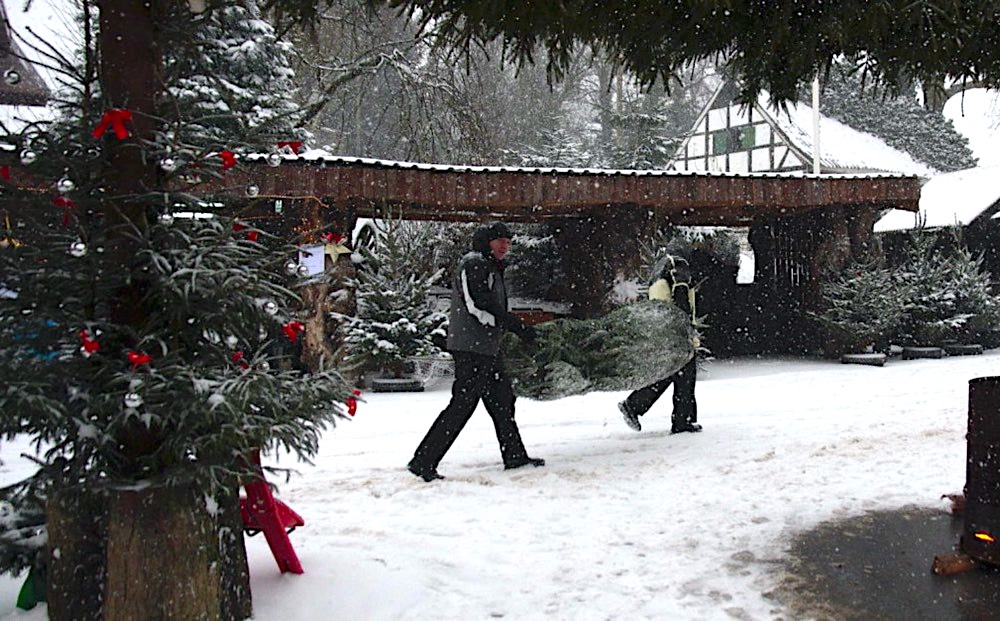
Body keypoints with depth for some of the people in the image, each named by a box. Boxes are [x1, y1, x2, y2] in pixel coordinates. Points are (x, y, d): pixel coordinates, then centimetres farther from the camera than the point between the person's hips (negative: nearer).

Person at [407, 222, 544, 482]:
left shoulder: (491, 268, 23)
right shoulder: (474, 264, -10)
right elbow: (479, 307, -21)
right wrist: (518, 326, -19)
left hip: (487, 348, 11)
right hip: (472, 347, -11)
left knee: (502, 399, 16)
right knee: (462, 404, -12)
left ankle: (515, 455, 26)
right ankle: (423, 462, -9)